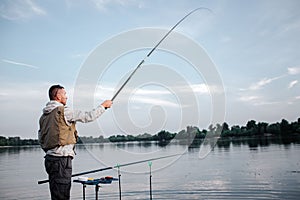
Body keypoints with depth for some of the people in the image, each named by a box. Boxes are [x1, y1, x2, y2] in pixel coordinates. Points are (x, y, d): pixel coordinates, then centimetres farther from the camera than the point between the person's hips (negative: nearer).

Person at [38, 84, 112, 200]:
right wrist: (103, 106, 5)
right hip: (61, 159, -9)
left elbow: (41, 139, 19)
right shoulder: (63, 111, -11)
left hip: (50, 157, 9)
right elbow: (88, 117, -8)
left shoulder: (44, 115, 14)